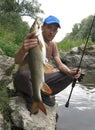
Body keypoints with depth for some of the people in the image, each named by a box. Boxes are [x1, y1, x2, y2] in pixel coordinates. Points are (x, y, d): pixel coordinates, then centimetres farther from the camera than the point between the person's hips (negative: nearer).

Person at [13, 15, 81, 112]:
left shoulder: (53, 45, 2)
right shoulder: (33, 42, -22)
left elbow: (60, 65, 0)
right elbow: (17, 61, -37)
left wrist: (70, 72, -23)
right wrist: (23, 49, -61)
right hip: (24, 78, -6)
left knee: (69, 76, -6)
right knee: (23, 73, -41)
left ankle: (43, 94, 4)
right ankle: (30, 97, -9)